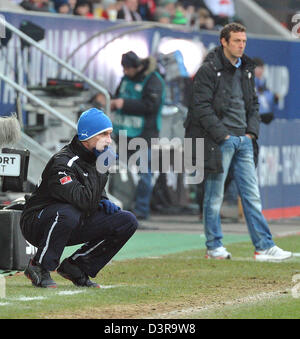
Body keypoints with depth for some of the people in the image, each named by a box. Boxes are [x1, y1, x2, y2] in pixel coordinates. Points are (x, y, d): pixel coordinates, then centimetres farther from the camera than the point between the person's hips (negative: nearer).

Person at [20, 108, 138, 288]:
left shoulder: (93, 156, 2)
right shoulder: (62, 162, -25)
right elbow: (85, 201, -35)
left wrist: (104, 201, 1)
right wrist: (102, 170, -29)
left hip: (75, 227, 8)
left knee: (127, 221, -4)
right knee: (68, 214, -41)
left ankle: (75, 268, 2)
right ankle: (40, 267, -18)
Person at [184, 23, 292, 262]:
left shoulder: (246, 70, 15)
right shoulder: (209, 70, -7)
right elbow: (202, 107, -11)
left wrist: (251, 132, 6)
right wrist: (222, 135, -14)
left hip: (244, 141, 6)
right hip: (218, 141, -6)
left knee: (252, 195, 3)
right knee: (214, 195, 1)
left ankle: (264, 246, 1)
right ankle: (214, 247, 9)